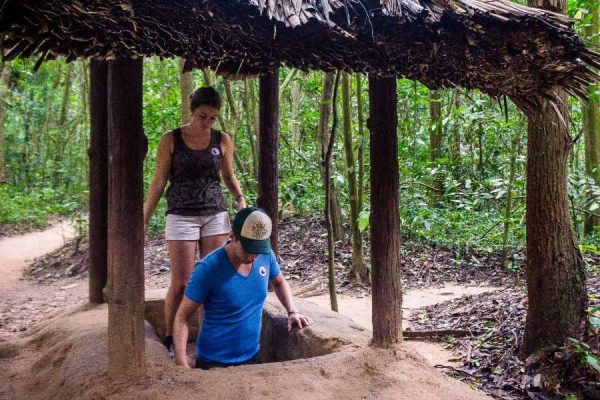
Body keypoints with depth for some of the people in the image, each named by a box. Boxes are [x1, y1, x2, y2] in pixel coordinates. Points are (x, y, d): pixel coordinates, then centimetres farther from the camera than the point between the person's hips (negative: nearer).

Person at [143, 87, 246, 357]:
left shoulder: (223, 140, 5)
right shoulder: (171, 140, -1)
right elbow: (158, 183, 2)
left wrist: (240, 198, -2)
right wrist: (144, 220, 0)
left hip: (216, 215, 3)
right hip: (181, 216, -2)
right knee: (181, 283, -2)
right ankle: (170, 338, 15)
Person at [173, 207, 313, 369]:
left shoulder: (266, 256, -8)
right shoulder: (208, 269, -22)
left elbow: (279, 283, 14)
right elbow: (182, 317, -16)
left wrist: (292, 312, -1)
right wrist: (181, 363, -26)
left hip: (252, 357, 5)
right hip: (213, 362, -5)